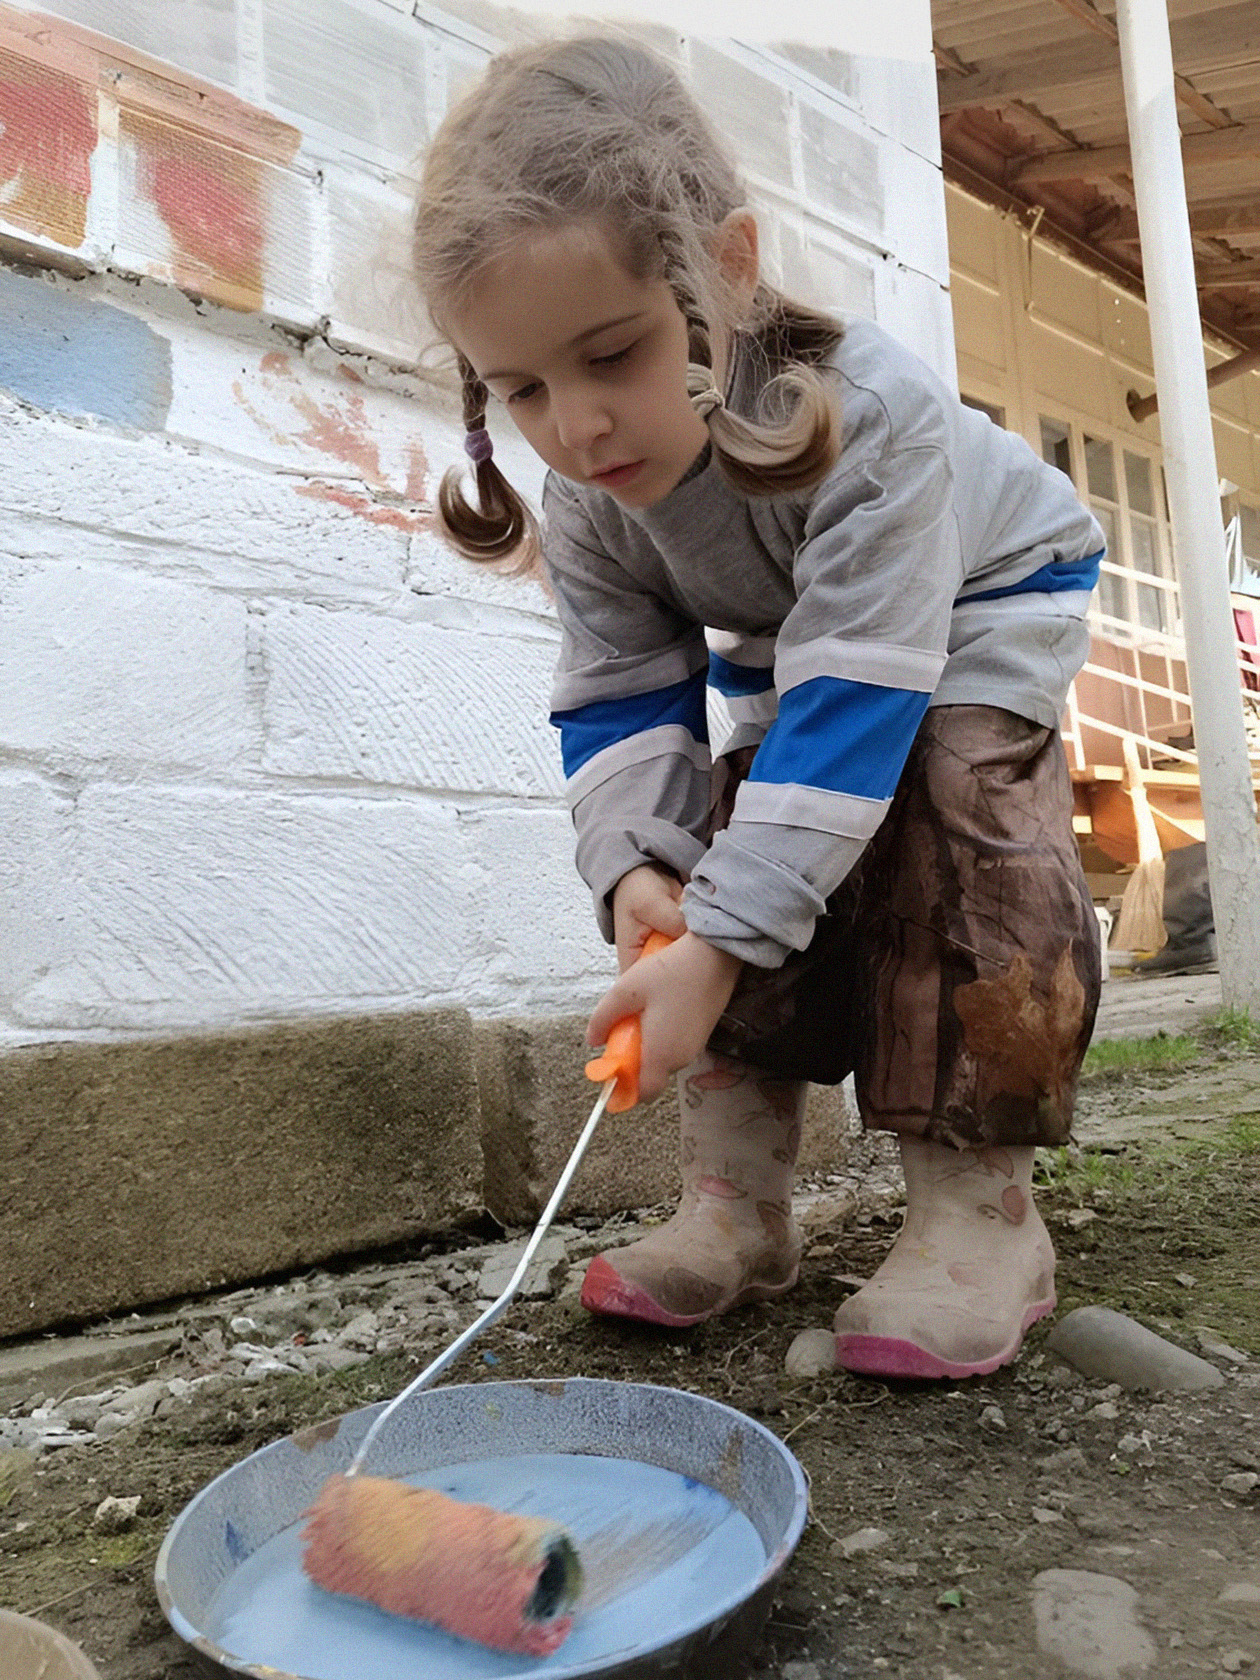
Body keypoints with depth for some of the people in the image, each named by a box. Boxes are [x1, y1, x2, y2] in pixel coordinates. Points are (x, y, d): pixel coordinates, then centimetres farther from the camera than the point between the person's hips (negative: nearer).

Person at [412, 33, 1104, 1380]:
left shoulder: (871, 415, -39)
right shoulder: (588, 506, -22)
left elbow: (856, 696, -43)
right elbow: (620, 702, -18)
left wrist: (715, 941, -47)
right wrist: (638, 870, -37)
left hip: (985, 598, -4)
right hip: (788, 646, 5)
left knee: (954, 809, -27)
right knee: (752, 839, -10)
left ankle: (978, 1204, -17)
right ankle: (737, 1198, -3)